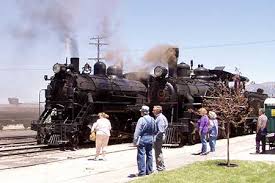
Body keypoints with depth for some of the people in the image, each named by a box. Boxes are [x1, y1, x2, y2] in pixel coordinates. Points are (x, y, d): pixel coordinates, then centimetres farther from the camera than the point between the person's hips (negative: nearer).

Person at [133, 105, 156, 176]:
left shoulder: (141, 119, -14)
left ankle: (142, 172, -3)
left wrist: (135, 141, -10)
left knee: (141, 155, -2)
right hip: (150, 139, 7)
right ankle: (149, 170, 20)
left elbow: (137, 131, -14)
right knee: (149, 155, 14)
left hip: (142, 139, -7)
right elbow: (155, 130, 15)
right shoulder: (152, 119, 6)